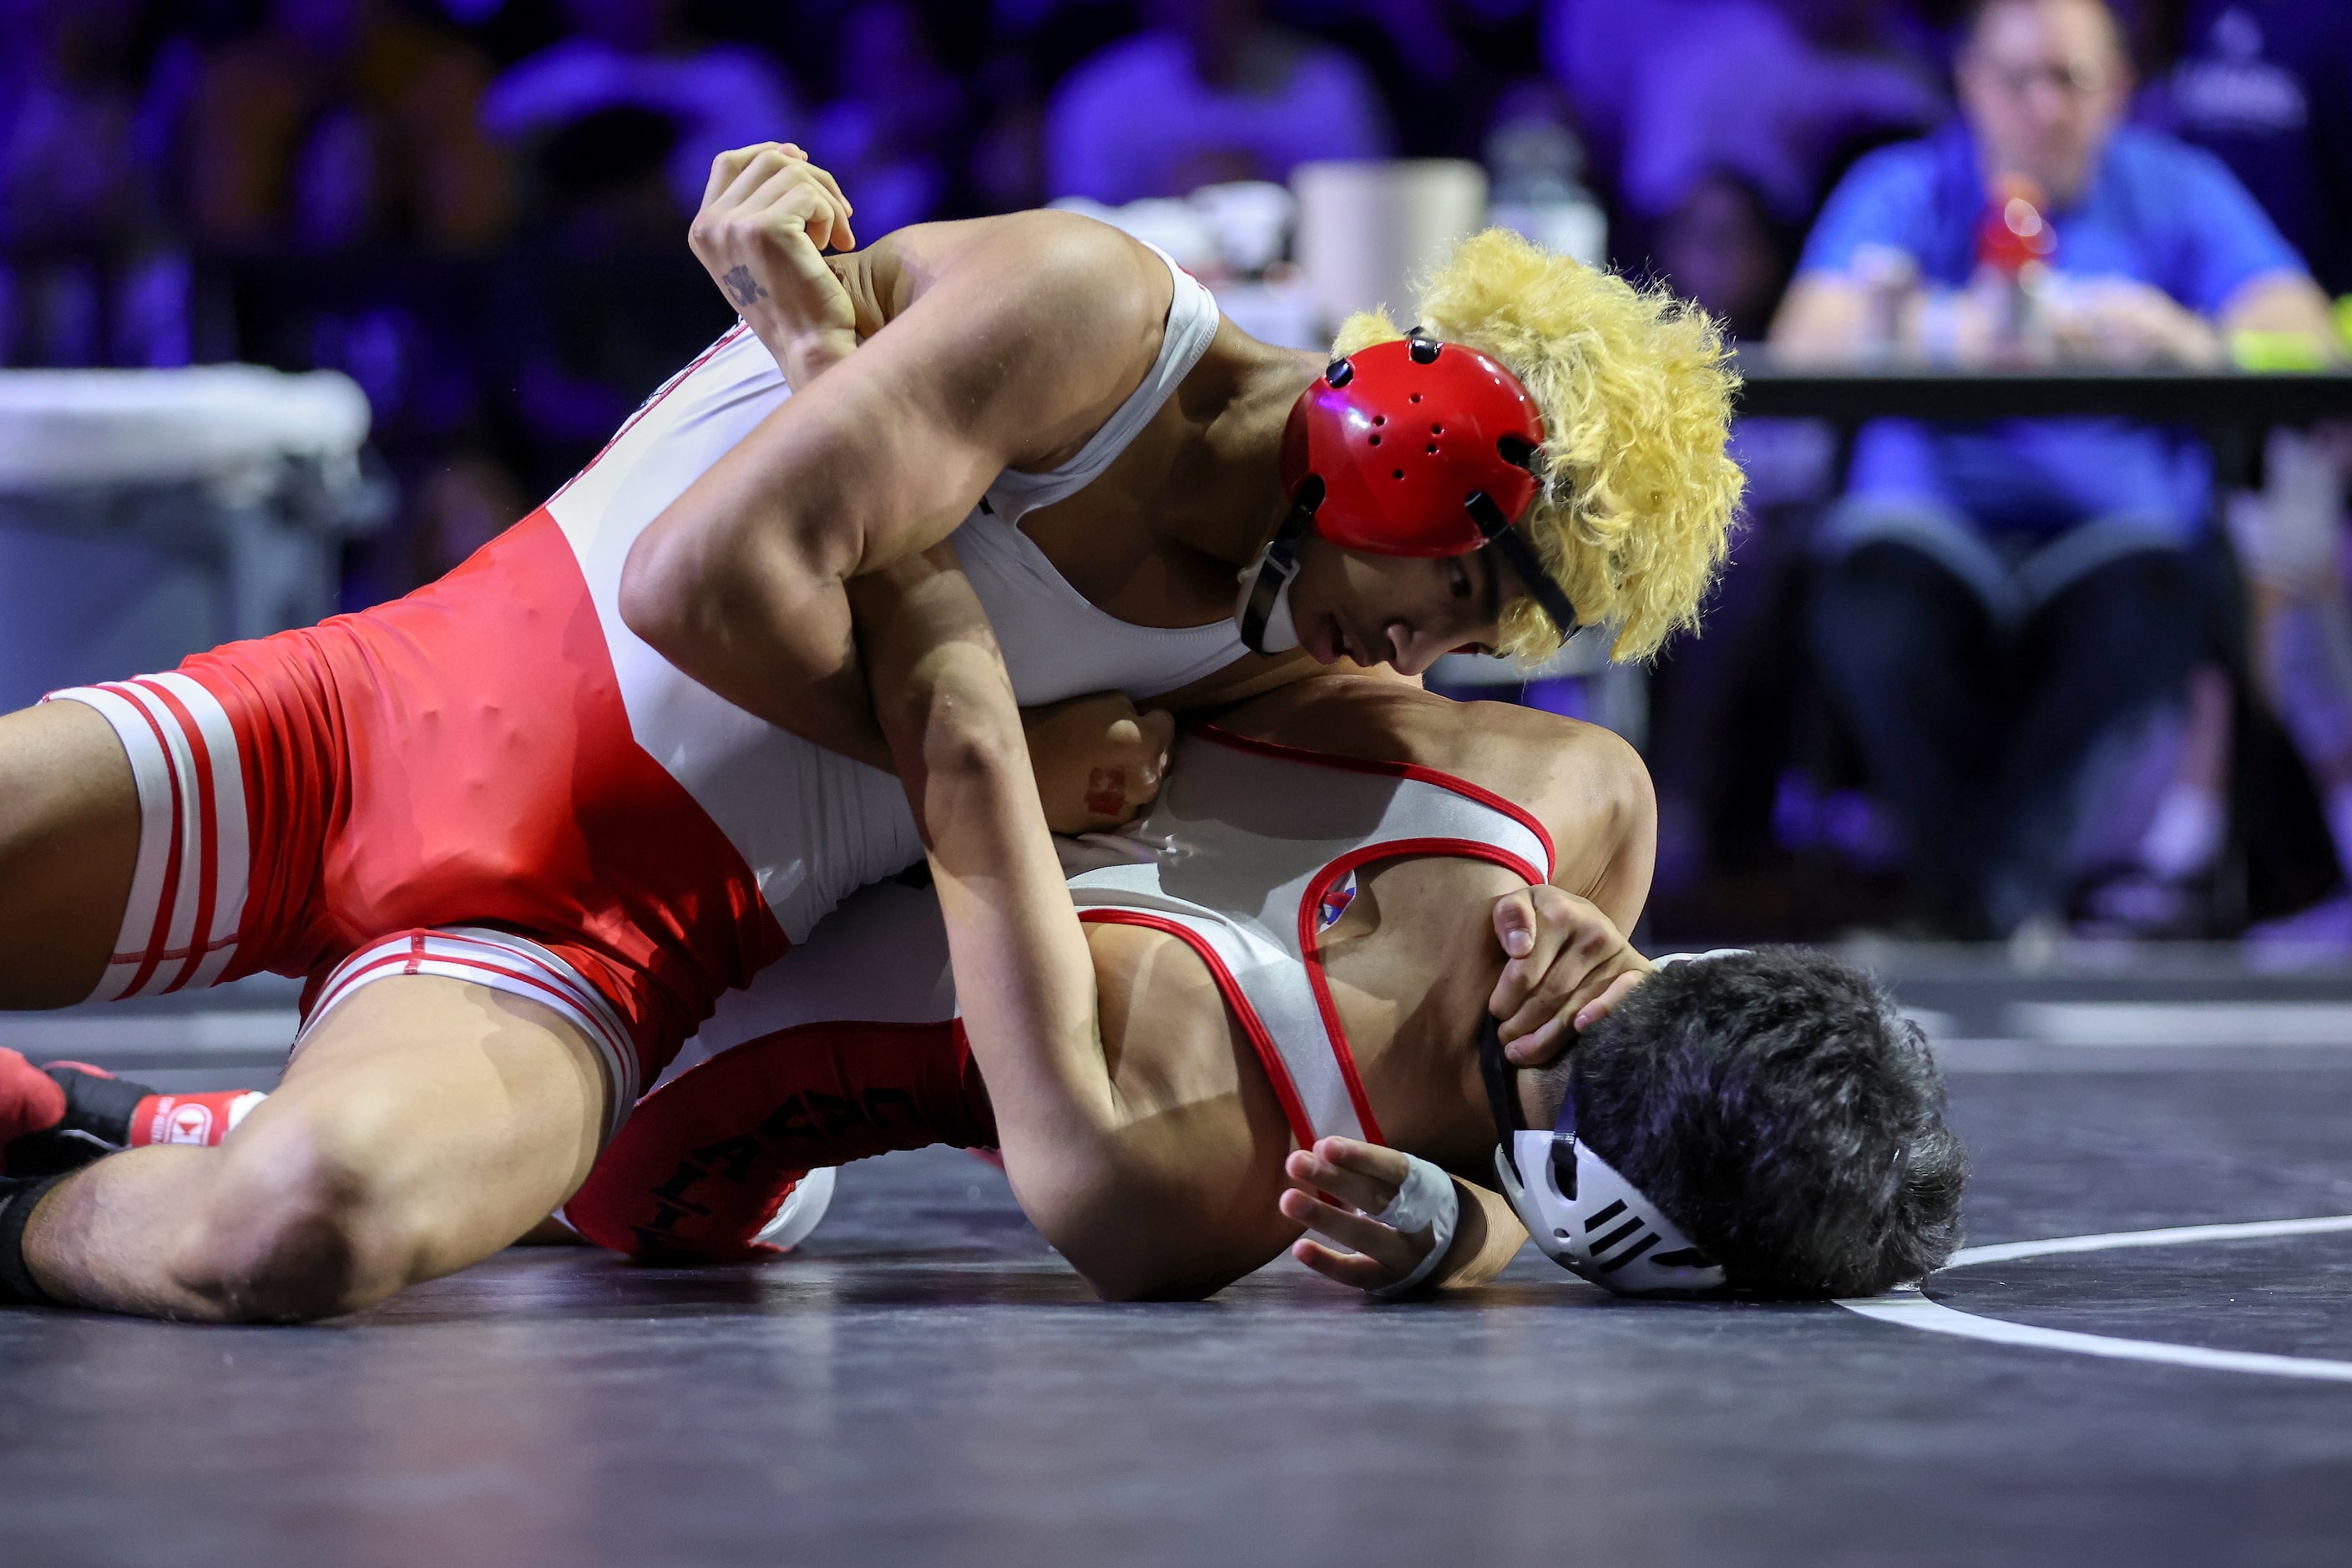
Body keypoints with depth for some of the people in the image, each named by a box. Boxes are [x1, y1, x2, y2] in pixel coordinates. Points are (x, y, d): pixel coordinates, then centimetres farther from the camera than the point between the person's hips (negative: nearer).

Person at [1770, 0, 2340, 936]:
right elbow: (1803, 345, -10)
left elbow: (2303, 346, -5)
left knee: (2152, 583, -34)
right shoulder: (1904, 191, 7)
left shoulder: (2178, 193, 9)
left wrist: (2178, 339, -28)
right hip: (1937, 526, 0)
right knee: (1870, 577, -33)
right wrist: (1939, 332, -31)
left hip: (2109, 522, 0)